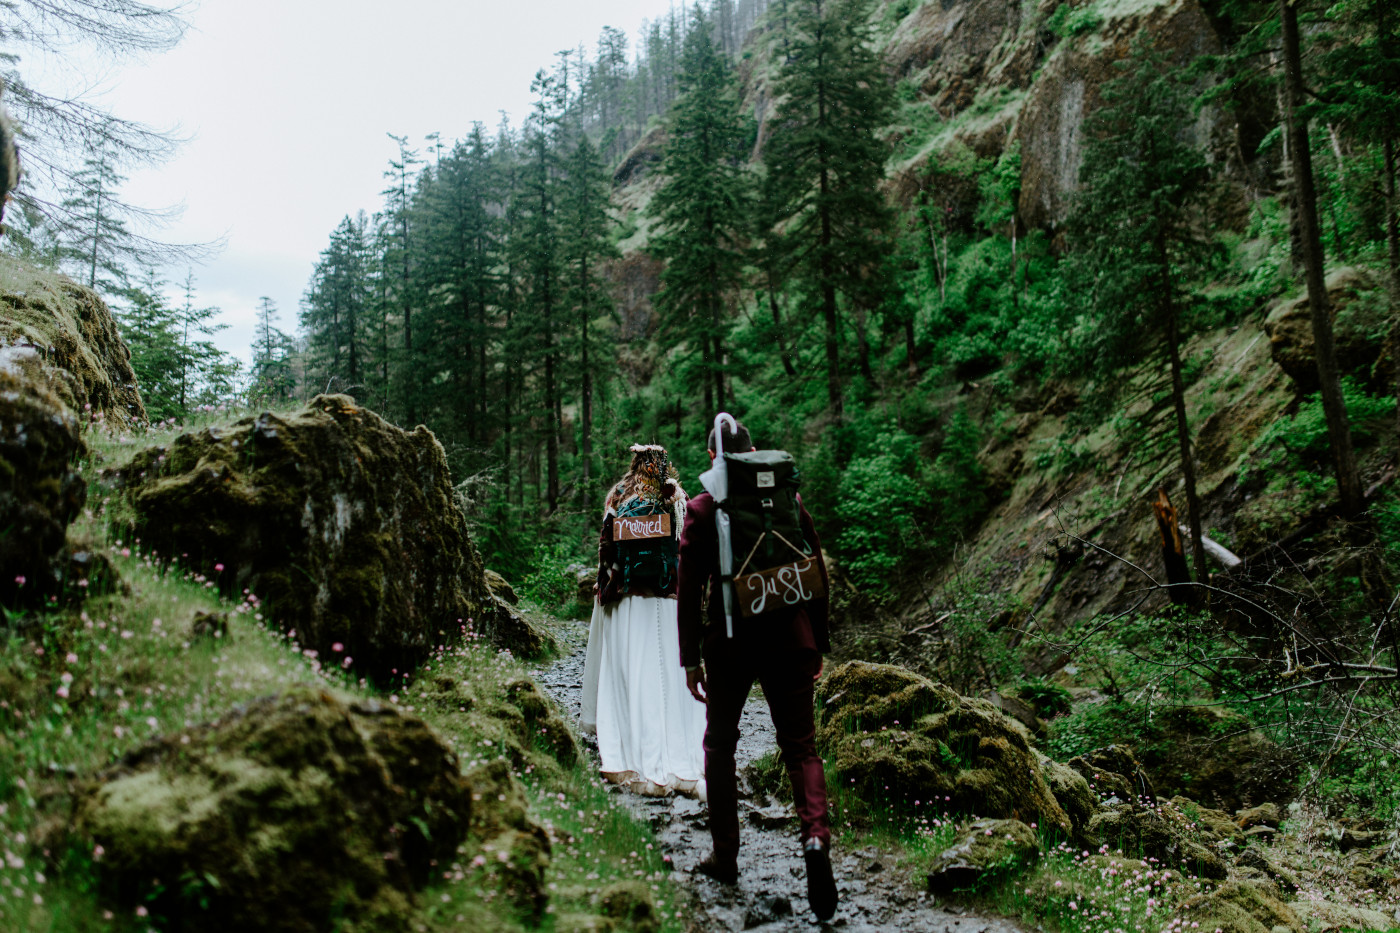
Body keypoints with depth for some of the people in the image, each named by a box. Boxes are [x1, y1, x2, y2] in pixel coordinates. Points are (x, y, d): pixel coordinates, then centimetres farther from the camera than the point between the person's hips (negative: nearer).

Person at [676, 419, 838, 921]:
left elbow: (690, 591, -6)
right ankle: (816, 837, -16)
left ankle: (725, 856, 23)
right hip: (789, 641, 2)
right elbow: (817, 574, 5)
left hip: (729, 644, -1)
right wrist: (818, 643, 13)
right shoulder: (789, 499, 1)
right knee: (800, 746, 8)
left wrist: (690, 658, 0)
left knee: (720, 745, 17)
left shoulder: (701, 509, -6)